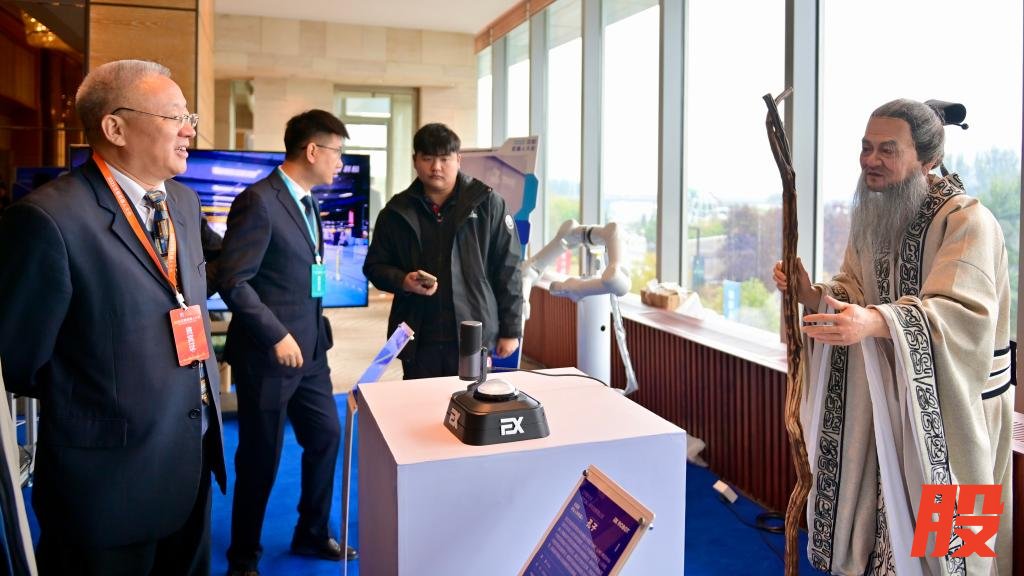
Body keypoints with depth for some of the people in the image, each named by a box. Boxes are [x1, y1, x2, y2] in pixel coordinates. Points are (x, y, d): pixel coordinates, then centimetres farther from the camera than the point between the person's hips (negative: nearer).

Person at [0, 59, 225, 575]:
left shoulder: (184, 201, 5)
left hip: (195, 455, 7)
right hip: (112, 475, -7)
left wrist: (201, 397, 10)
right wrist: (86, 403, 2)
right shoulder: (50, 219, -20)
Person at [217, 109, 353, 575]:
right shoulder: (259, 201, -16)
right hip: (269, 354, -8)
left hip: (309, 349, 8)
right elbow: (232, 281, -20)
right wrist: (277, 335, -20)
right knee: (261, 459, 6)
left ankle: (312, 535, 36)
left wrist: (314, 331, 10)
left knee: (326, 437, 15)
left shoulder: (308, 202, 11)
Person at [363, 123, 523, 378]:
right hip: (418, 340, 2)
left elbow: (507, 269, 2)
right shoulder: (396, 211, 8)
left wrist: (510, 330, 1)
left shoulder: (488, 204, 1)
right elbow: (375, 266, 14)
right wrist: (403, 280, -8)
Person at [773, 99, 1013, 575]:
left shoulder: (968, 221, -18)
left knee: (929, 530, 2)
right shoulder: (872, 214, 5)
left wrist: (876, 322, -48)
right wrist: (813, 295, -14)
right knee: (875, 517, 13)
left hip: (948, 403, -6)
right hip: (886, 393, 6)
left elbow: (964, 312, -31)